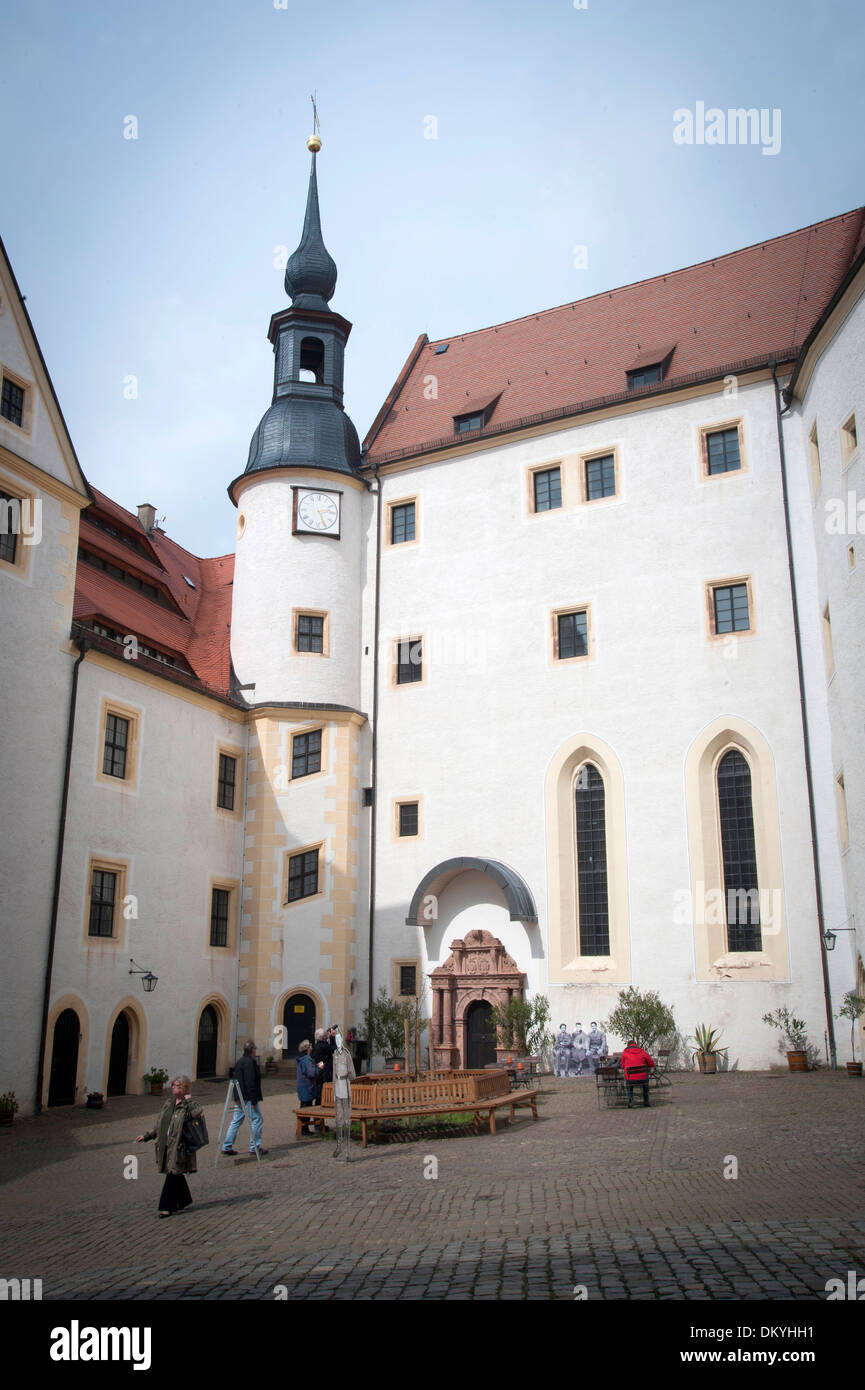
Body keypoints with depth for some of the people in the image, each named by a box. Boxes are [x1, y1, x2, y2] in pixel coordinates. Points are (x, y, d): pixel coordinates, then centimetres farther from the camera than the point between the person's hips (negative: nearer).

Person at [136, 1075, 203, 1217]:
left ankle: (167, 1207, 3)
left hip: (179, 1147, -7)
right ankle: (184, 1200, 31)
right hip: (166, 1146, 7)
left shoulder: (188, 1105, -9)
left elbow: (198, 1112, -32)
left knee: (173, 1174, -5)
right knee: (176, 1175, 15)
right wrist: (147, 1136, 17)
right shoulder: (169, 1103, 12)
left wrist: (189, 1101, -24)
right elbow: (160, 1125, 20)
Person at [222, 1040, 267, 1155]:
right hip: (248, 1098, -9)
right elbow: (250, 1082, -21)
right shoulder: (249, 1062, -16)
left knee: (236, 1121, 13)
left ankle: (227, 1147, 14)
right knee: (257, 1119, -1)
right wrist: (254, 1100, -20)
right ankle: (254, 1147, 2)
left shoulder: (240, 1061, 15)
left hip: (239, 1098, 9)